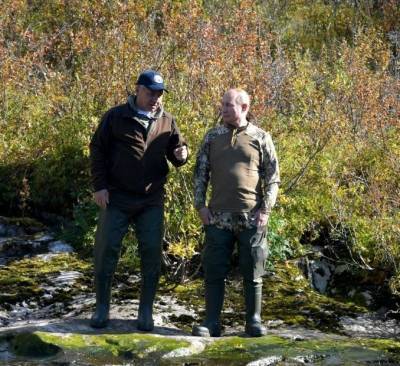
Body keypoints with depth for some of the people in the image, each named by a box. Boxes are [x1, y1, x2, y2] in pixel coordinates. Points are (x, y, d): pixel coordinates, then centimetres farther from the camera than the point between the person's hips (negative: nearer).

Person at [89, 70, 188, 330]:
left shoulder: (167, 122, 6)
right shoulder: (116, 117, -1)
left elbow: (177, 150, 14)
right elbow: (98, 150, 1)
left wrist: (181, 155, -12)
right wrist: (99, 186, -6)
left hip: (152, 201, 2)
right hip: (116, 198, -2)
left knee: (152, 254, 1)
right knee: (106, 250, 1)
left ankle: (146, 312, 12)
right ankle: (102, 308, 13)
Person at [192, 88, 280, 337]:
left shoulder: (261, 138, 3)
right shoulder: (213, 137, 9)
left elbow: (273, 177, 3)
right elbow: (201, 173, 11)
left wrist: (266, 209, -5)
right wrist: (200, 205, 2)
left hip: (251, 218, -2)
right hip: (219, 217, 2)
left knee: (253, 272, 4)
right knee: (214, 271, 2)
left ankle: (254, 321, 14)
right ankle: (212, 322, 9)